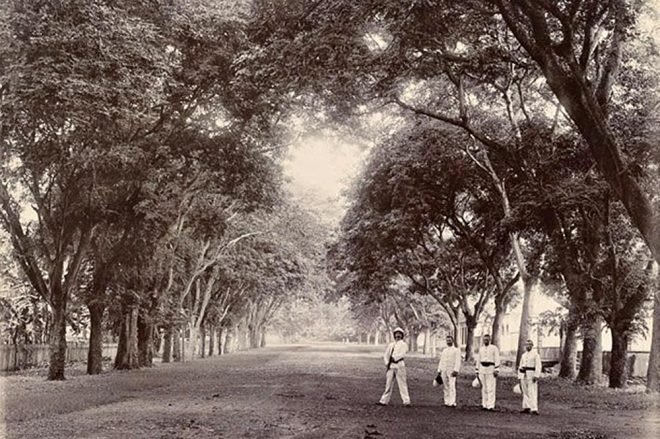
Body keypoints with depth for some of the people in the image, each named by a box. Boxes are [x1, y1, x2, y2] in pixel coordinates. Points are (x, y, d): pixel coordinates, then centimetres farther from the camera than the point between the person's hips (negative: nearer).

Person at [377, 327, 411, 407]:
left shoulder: (403, 344, 5)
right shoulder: (390, 345, 19)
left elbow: (402, 354, -10)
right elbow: (386, 354, 15)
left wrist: (394, 358, -19)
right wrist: (387, 362, -1)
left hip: (399, 365, -4)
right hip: (391, 365, 5)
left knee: (402, 383, -7)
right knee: (388, 383, 7)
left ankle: (406, 401, -6)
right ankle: (384, 401, 11)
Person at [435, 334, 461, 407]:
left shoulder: (456, 350, 1)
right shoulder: (444, 351, 18)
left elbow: (458, 361, -8)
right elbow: (441, 361, 20)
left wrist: (456, 370, -19)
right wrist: (439, 370, 11)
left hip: (451, 371, -5)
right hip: (444, 371, 5)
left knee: (452, 386, -12)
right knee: (445, 387, 4)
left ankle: (452, 403, -12)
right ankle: (447, 402, 8)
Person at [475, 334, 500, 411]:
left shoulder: (494, 348, 0)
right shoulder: (481, 349, 15)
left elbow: (497, 360, -6)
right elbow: (478, 361, 17)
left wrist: (496, 370, -15)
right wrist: (477, 371, 13)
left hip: (491, 370, -5)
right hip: (482, 370, 5)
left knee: (491, 388, -7)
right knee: (484, 388, 7)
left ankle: (491, 406, -7)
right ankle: (484, 404, 13)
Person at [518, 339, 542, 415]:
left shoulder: (535, 354, -1)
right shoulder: (523, 355, 18)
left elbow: (538, 366, -9)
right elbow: (520, 366, 20)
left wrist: (536, 376, -19)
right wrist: (519, 377, 14)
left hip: (531, 376, -6)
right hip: (523, 375, 6)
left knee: (532, 392, -12)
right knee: (525, 392, 7)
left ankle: (534, 409, -15)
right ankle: (526, 408, 12)